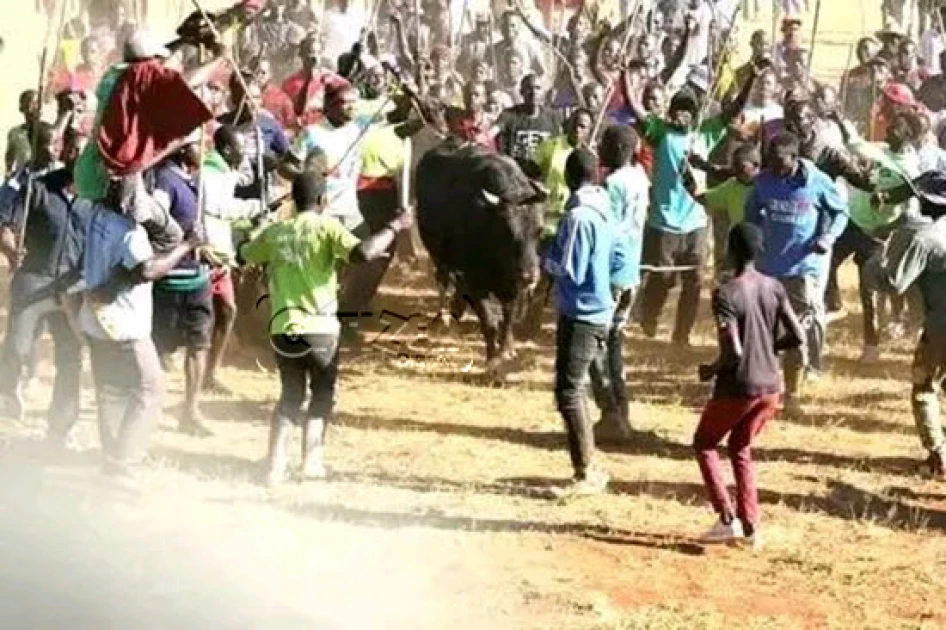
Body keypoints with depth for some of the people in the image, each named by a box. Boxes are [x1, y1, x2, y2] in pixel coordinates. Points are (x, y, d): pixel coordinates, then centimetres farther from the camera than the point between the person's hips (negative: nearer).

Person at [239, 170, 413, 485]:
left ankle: (276, 465, 6)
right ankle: (312, 460, 6)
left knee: (290, 396, 18)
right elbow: (363, 253, -22)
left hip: (282, 329, 4)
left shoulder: (275, 232, 8)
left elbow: (246, 254, 26)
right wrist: (394, 227, -11)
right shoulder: (326, 226, -6)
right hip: (319, 328, -4)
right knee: (322, 394, 16)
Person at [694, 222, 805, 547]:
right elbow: (798, 338, 1)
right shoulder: (774, 288, 1)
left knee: (703, 443, 17)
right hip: (770, 386, 6)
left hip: (738, 388, -6)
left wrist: (711, 370, -6)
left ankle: (727, 518, 5)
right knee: (740, 448, 24)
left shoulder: (726, 294, -18)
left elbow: (733, 351, -24)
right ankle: (750, 526, 16)